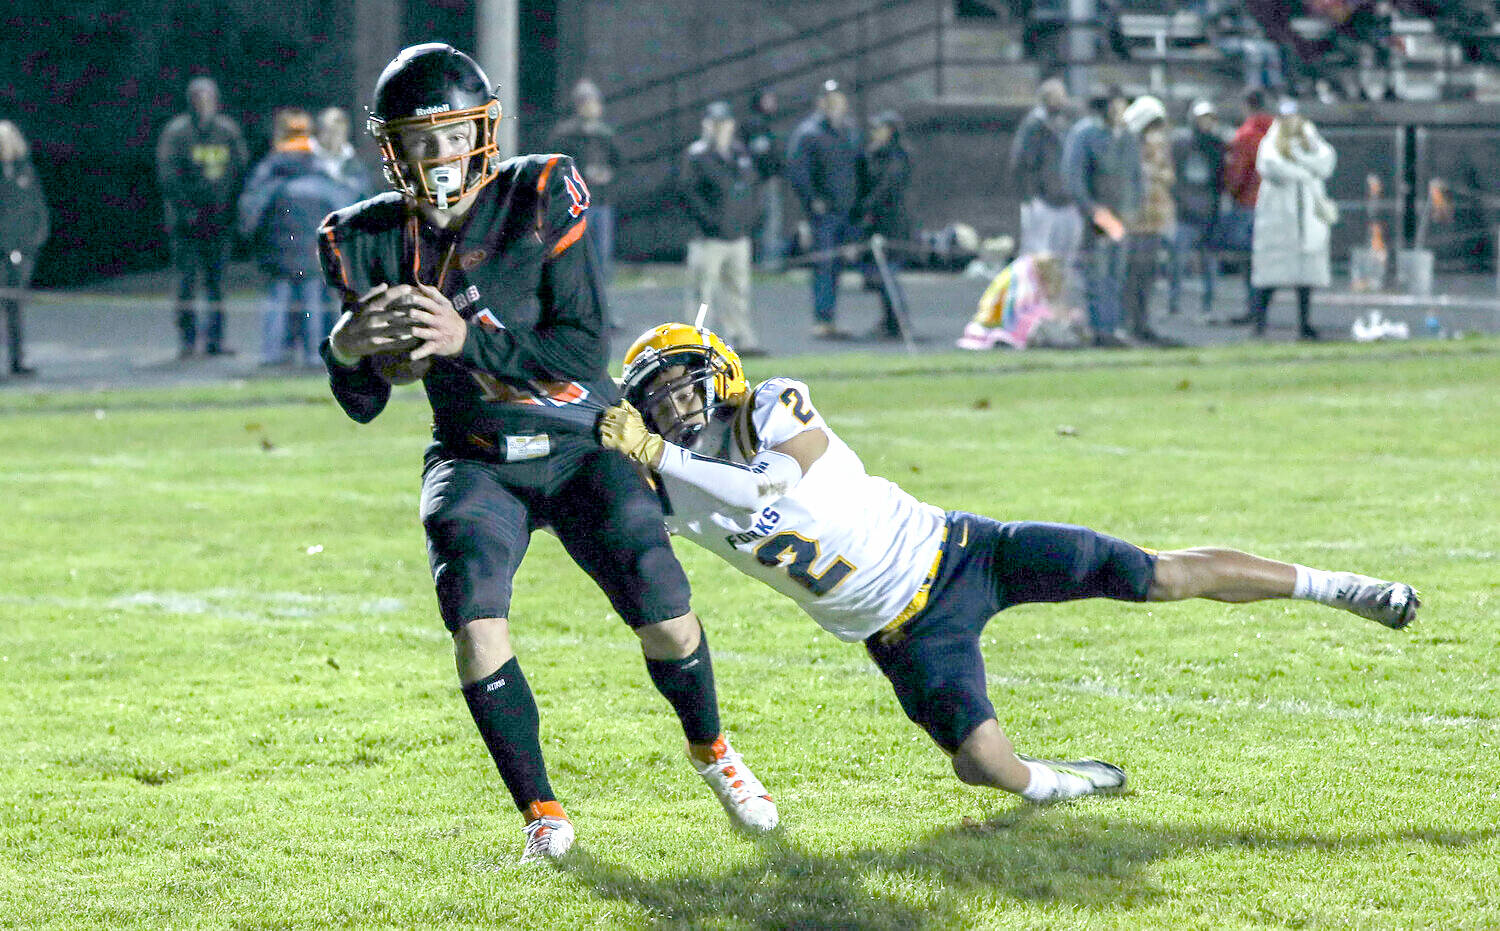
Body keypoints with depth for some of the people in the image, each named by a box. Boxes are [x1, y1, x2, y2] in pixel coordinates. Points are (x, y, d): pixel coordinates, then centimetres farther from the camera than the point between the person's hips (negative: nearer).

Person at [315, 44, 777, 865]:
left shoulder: (539, 200, -13)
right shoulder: (373, 242, -4)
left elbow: (585, 348, -20)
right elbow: (362, 406, 2)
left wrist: (467, 338, -31)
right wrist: (344, 350, -20)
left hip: (581, 447, -1)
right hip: (476, 463, 1)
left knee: (662, 606, -14)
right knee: (473, 611, -25)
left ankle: (709, 750, 20)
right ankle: (540, 812, -10)